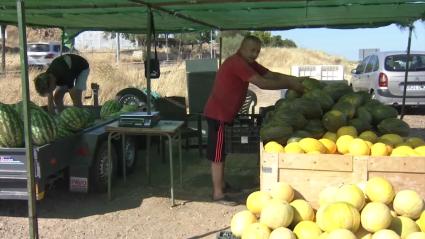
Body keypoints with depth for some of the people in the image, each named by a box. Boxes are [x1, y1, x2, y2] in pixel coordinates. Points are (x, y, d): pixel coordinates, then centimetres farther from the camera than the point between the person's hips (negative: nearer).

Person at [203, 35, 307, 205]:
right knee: (217, 153, -5)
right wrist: (290, 85, -22)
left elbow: (272, 75, 5)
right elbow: (262, 83, -27)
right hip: (218, 113, -10)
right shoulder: (237, 63, -21)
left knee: (220, 151, 19)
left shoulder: (248, 63, 10)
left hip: (222, 113, 10)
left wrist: (297, 79, -6)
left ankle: (222, 184, 31)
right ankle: (218, 194, 1)